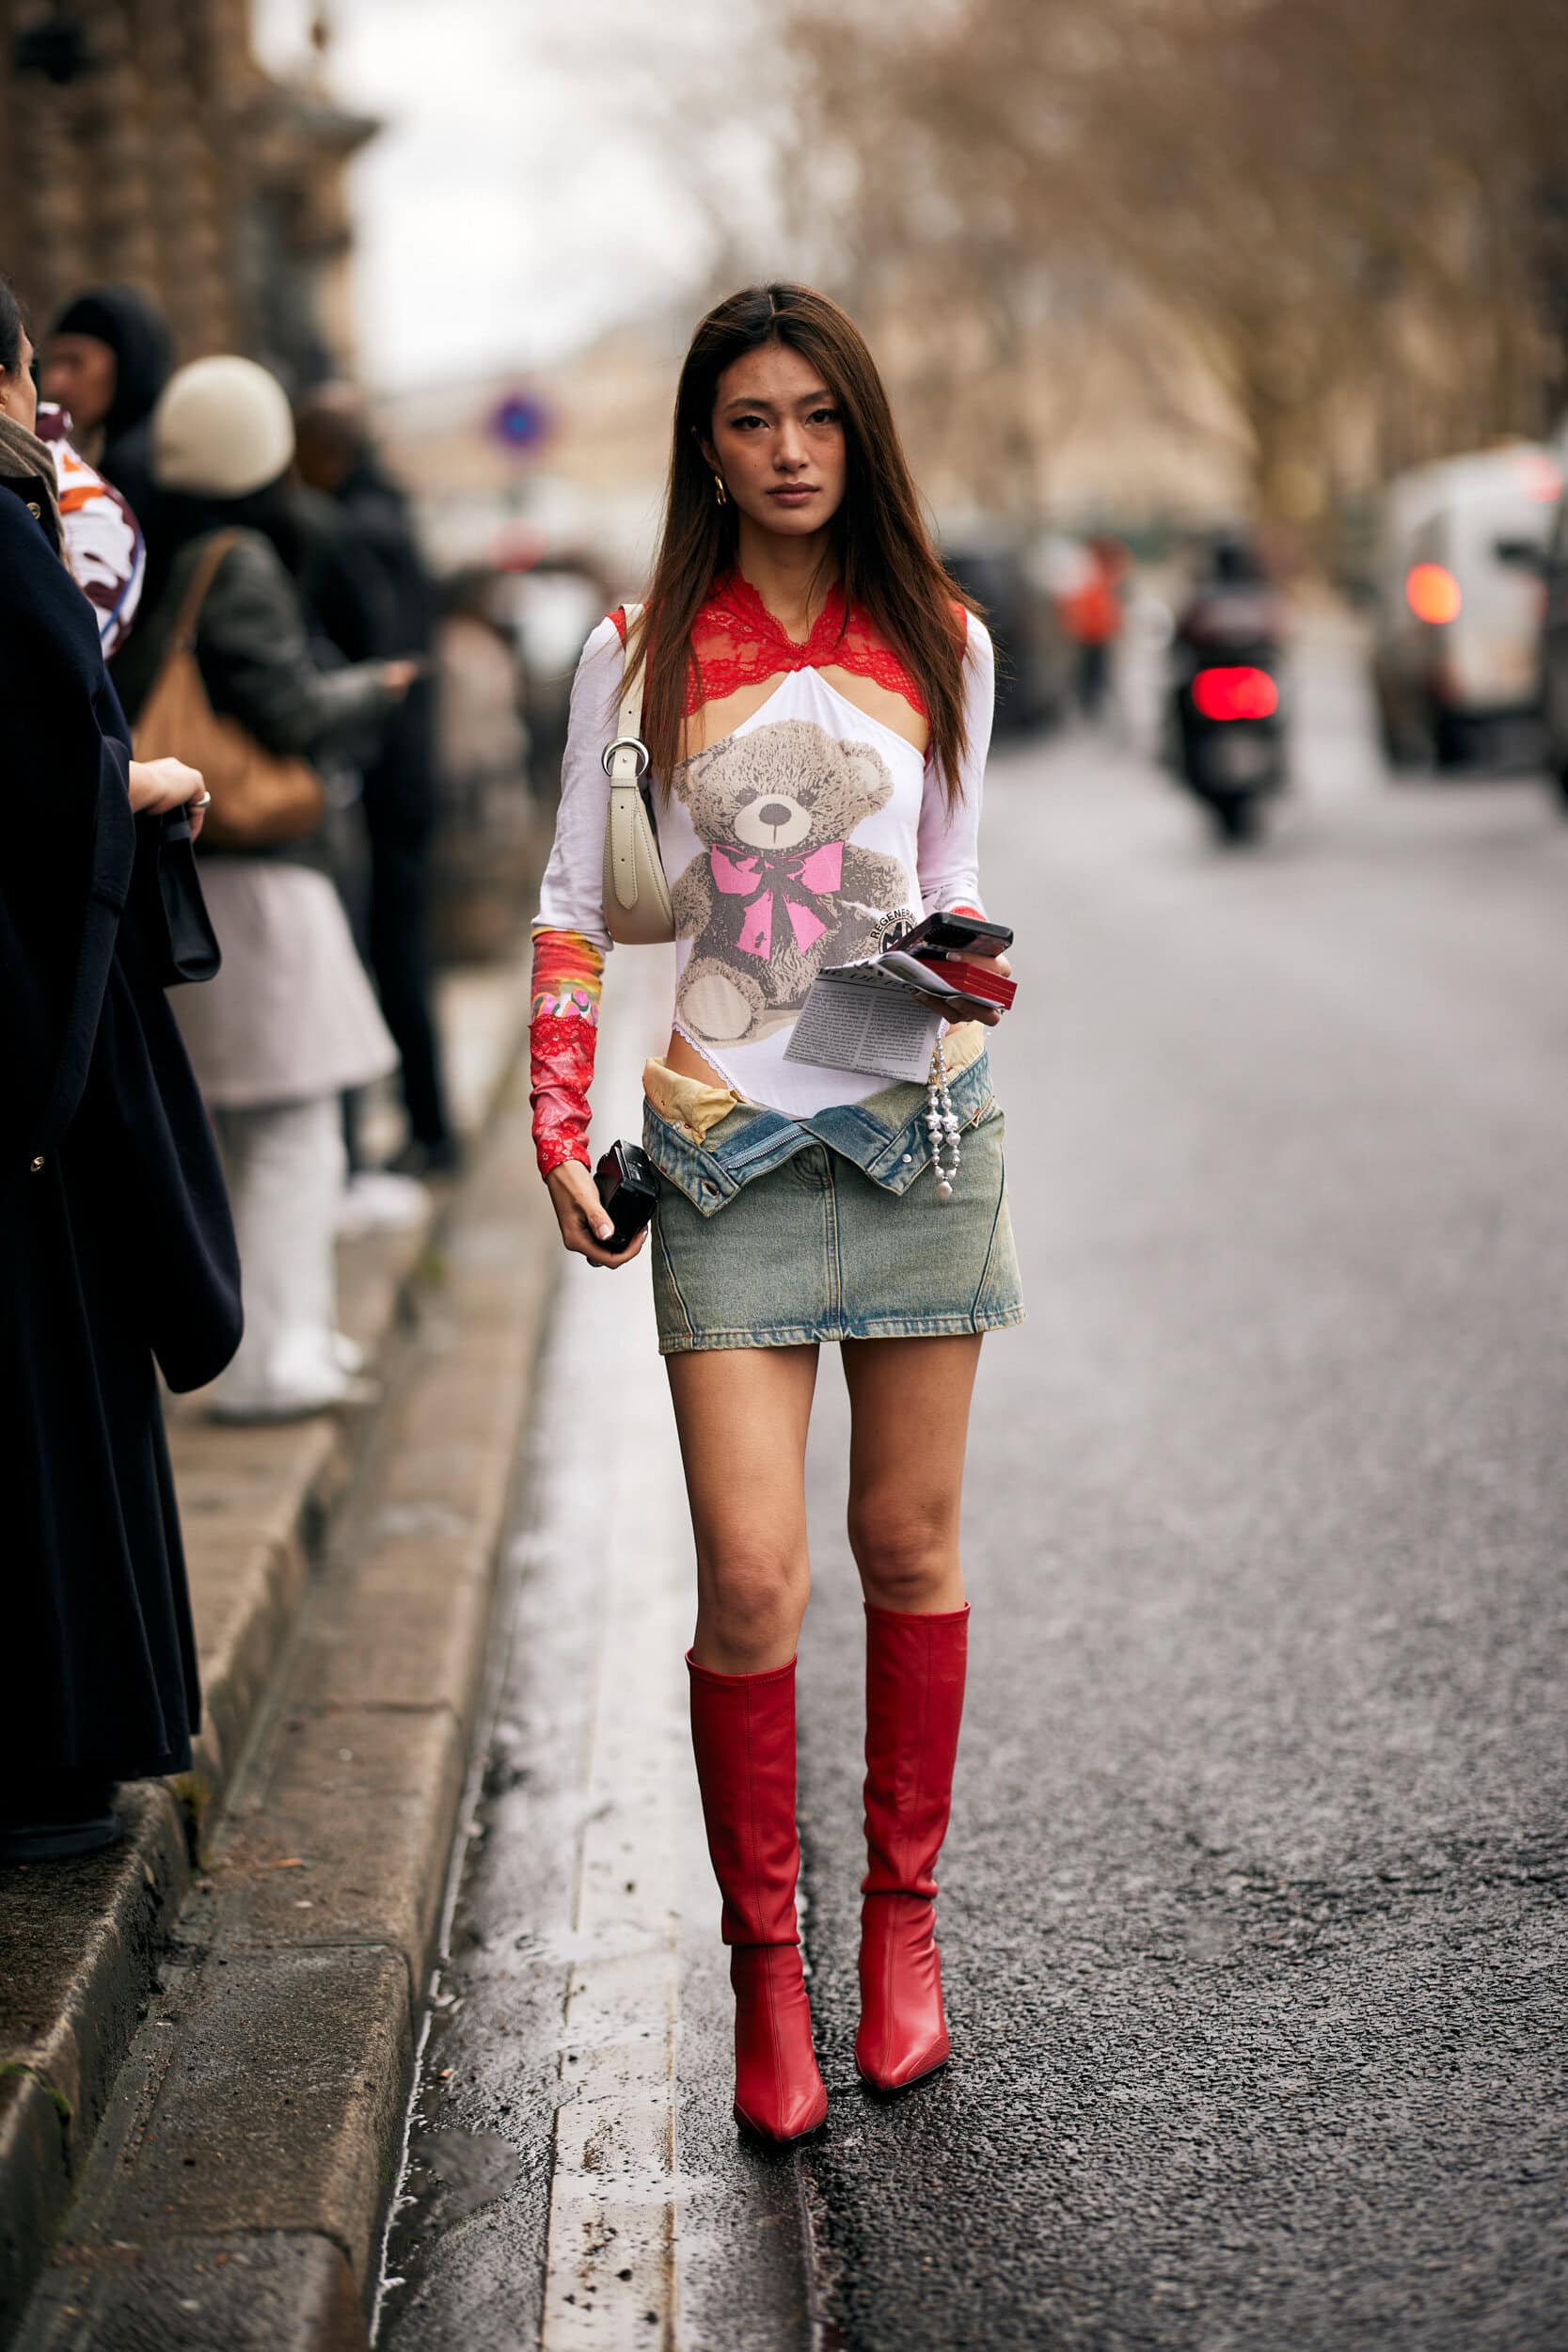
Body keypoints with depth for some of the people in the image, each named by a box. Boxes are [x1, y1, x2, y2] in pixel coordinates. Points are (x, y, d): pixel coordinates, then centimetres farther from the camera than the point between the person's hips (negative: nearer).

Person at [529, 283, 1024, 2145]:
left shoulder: (939, 644, 7)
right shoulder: (643, 651, 2)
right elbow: (572, 905, 5)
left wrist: (974, 964, -5)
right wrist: (560, 1131, -3)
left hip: (921, 1121, 2)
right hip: (728, 1145, -2)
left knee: (909, 1546, 9)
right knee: (752, 1580, -7)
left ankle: (903, 1920, 25)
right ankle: (763, 1967, 9)